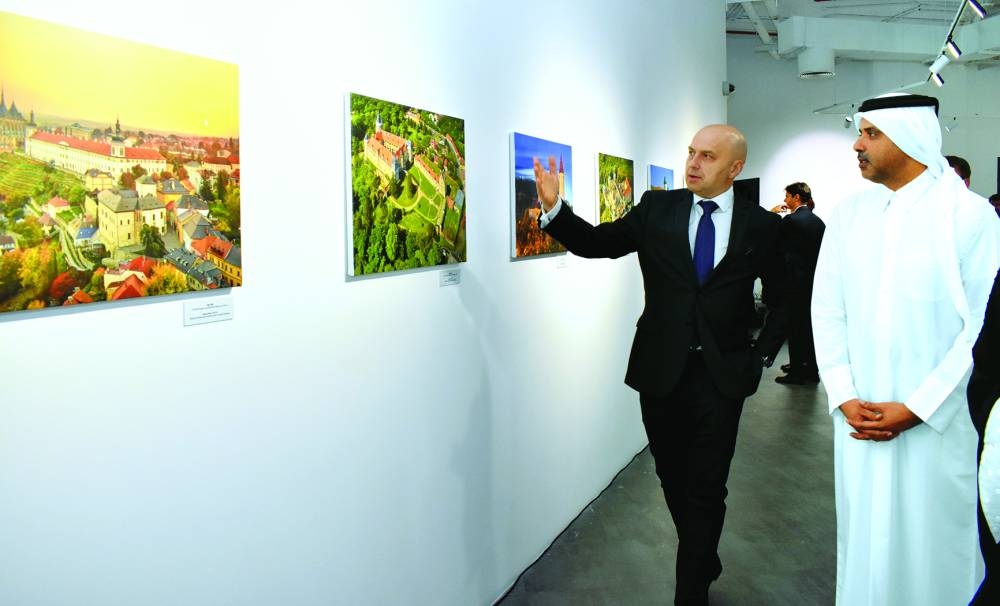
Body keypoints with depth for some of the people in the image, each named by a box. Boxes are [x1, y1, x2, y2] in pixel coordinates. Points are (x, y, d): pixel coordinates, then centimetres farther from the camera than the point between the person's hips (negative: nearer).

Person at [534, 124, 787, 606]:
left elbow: (781, 299, 8)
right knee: (673, 479, 16)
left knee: (706, 489, 2)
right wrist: (554, 208, -17)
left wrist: (762, 355, 0)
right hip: (661, 370, 2)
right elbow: (596, 243, -2)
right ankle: (704, 562, 40)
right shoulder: (657, 209, 2)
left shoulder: (760, 224, -1)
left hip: (722, 375, -2)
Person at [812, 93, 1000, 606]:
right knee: (863, 539, 15)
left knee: (932, 543, 9)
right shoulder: (847, 214, 4)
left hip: (937, 423, -3)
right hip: (859, 419, 4)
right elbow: (826, 310, 4)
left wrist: (917, 408, -12)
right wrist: (844, 398, -5)